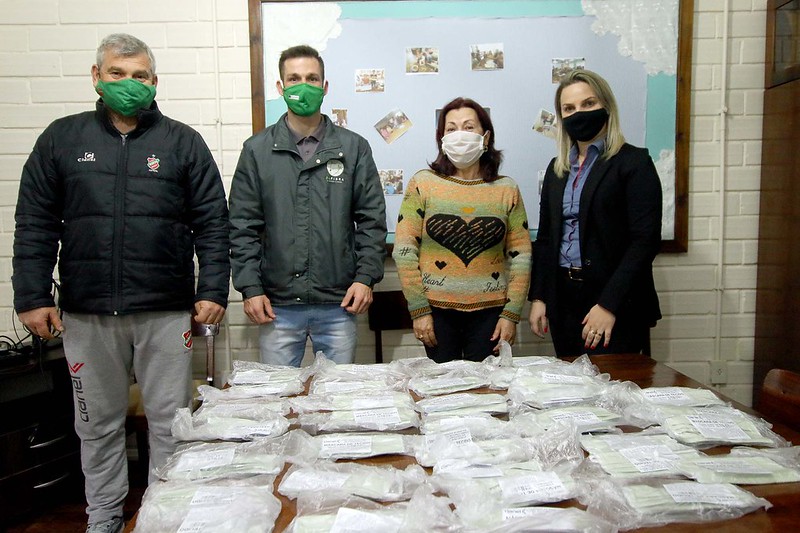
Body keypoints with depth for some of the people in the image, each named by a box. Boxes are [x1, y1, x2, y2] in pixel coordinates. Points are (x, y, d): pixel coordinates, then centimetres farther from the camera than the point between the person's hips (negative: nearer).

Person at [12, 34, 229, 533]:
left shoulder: (183, 142, 3)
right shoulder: (62, 139, 8)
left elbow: (212, 224, 0)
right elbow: (35, 226, 7)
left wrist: (213, 291, -7)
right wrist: (33, 297, 1)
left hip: (166, 313, -2)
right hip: (86, 314, 2)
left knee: (170, 422, 7)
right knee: (98, 424, 15)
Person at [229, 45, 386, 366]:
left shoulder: (354, 147, 4)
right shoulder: (257, 150, 4)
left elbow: (372, 220, 4)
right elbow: (242, 227, 2)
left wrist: (366, 277, -5)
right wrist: (250, 288, -5)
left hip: (339, 304, 0)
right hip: (277, 305, 0)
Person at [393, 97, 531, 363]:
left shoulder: (507, 189, 3)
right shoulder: (423, 183, -1)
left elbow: (521, 256, 4)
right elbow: (404, 251, -4)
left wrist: (511, 314, -1)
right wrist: (419, 309, -7)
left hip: (490, 311, 1)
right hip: (436, 309, -1)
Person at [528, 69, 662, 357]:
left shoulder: (634, 162, -5)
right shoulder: (557, 168, 13)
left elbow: (645, 240, -12)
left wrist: (608, 304, -18)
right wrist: (538, 297, 5)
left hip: (615, 304, -5)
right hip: (563, 299, 5)